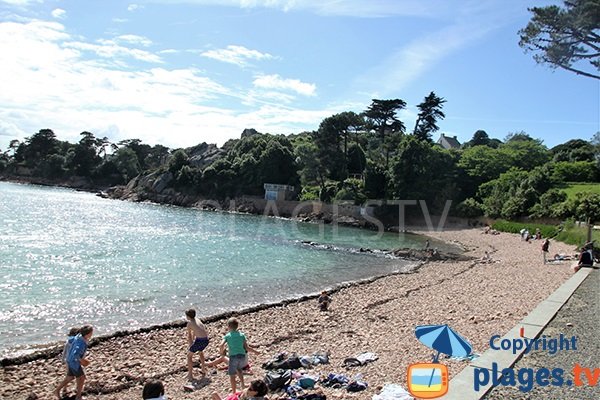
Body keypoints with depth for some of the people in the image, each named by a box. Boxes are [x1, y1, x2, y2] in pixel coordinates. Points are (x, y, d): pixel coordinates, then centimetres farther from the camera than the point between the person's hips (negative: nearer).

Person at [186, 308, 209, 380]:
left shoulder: (189, 323, 3)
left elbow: (189, 336, 10)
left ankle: (190, 375, 8)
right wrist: (193, 340, 44)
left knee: (189, 355, 12)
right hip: (206, 340, 7)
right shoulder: (197, 319, 20)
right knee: (200, 351, 36)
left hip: (199, 340, -7)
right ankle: (203, 369, 40)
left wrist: (190, 345, 20)